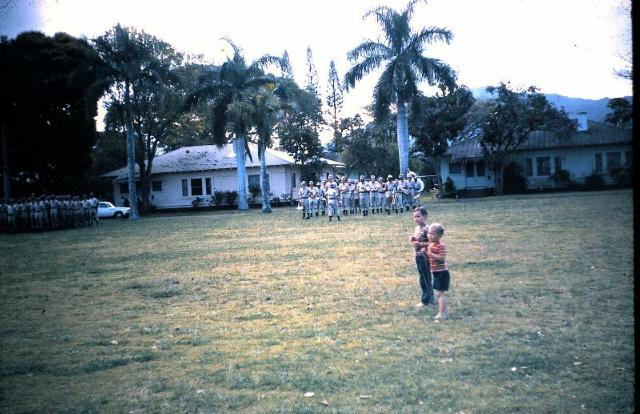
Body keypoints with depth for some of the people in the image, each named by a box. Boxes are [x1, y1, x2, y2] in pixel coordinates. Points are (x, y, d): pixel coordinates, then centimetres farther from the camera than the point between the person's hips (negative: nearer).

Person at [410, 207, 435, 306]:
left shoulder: (426, 229, -20)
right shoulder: (417, 228, 8)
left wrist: (421, 244, -29)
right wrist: (412, 240, 0)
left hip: (424, 256, -9)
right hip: (418, 256, 9)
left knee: (424, 279, 0)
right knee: (426, 278, 18)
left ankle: (426, 300, 10)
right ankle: (430, 298, 29)